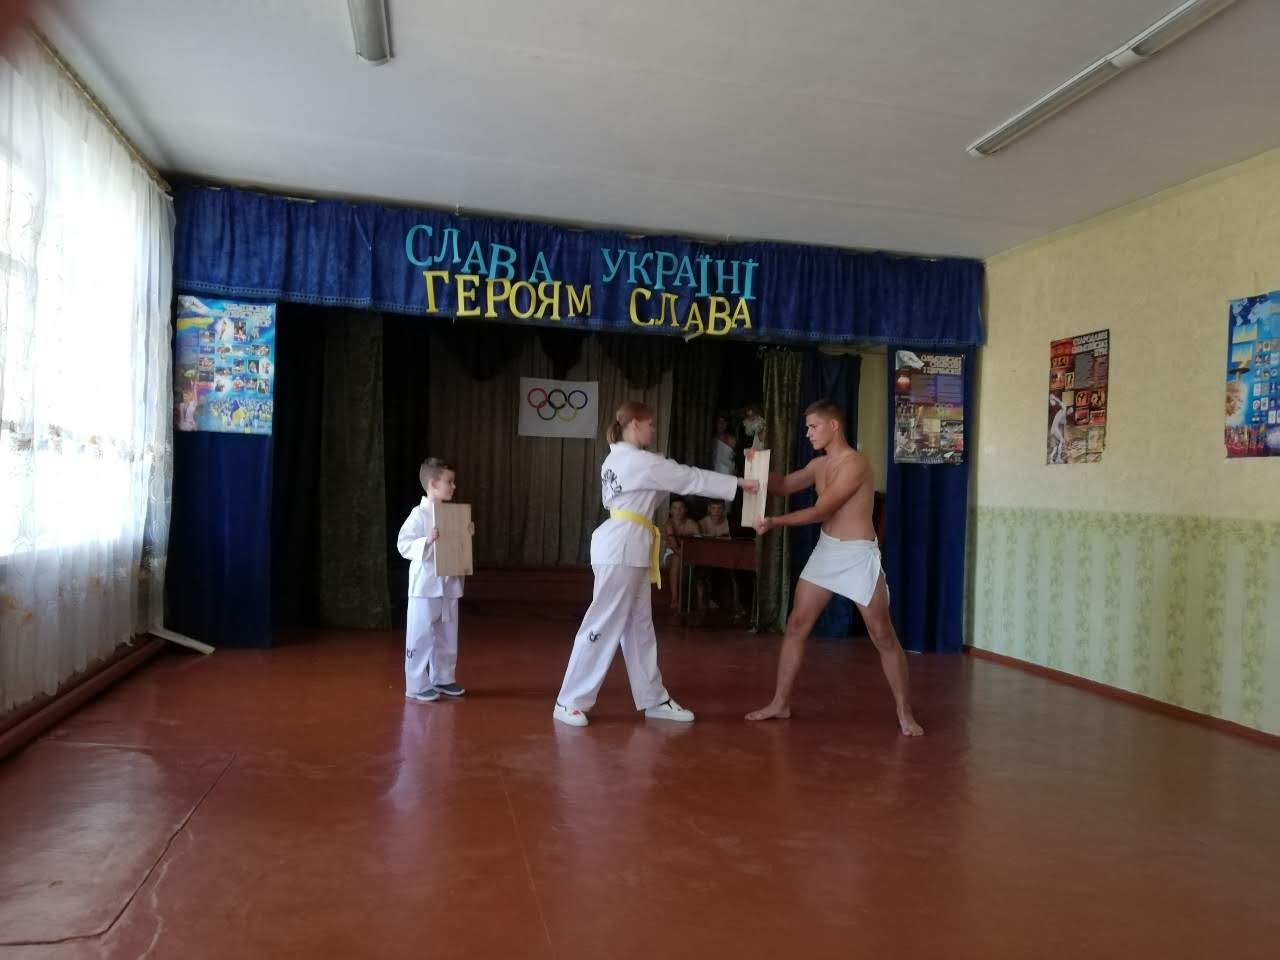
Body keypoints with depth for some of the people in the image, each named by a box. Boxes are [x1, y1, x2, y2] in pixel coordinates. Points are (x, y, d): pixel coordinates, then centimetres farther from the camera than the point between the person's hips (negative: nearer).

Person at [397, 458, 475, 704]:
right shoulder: (419, 514, -13)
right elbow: (403, 545, -16)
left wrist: (467, 536, 1)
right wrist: (427, 541, -28)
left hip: (449, 584, 7)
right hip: (426, 585, -7)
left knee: (447, 635, 16)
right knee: (421, 636, 0)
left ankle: (442, 678, 29)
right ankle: (417, 685, 10)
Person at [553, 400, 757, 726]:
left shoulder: (617, 459, 16)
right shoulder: (639, 461, -14)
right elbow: (689, 477, -11)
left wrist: (664, 484, 8)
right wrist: (739, 482, -4)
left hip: (629, 548, 10)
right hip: (622, 549, -10)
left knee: (639, 627, 13)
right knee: (604, 626, -5)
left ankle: (654, 699, 22)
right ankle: (569, 702, 3)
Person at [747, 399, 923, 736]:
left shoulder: (854, 464, -18)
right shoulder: (818, 465, 8)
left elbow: (820, 511, -21)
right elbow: (782, 487, 18)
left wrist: (774, 522, -17)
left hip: (858, 556, -7)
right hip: (825, 551, 8)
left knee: (883, 636, -2)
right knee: (796, 625, 5)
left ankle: (904, 713, 10)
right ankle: (780, 703, 14)